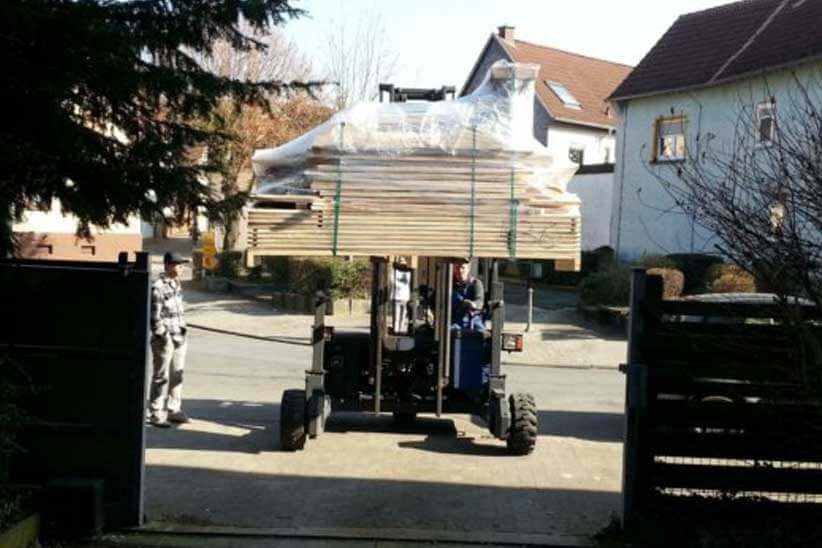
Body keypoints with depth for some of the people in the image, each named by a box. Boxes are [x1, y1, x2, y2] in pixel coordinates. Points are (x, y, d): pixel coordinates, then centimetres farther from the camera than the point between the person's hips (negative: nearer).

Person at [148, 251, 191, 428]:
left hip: (179, 337, 8)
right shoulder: (157, 287, -14)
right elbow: (155, 316, -16)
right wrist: (162, 336, -17)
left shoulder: (176, 284, 13)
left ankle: (173, 409, 25)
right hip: (165, 339, -8)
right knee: (161, 377, -2)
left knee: (177, 376, 14)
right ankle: (155, 414, 5)